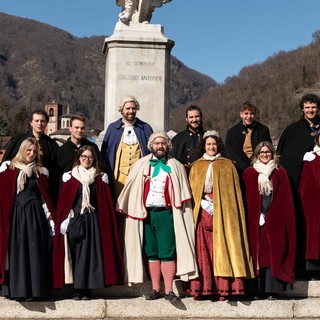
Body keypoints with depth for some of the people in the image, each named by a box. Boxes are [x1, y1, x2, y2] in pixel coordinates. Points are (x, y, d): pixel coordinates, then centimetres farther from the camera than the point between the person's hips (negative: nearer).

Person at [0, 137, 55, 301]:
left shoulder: (40, 171, 9)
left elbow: (45, 196, 7)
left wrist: (50, 216, 1)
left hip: (35, 215, 1)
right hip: (17, 215, -1)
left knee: (35, 251, 1)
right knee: (17, 251, 2)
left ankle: (35, 288, 7)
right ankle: (18, 288, 9)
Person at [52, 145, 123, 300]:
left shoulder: (99, 178, 9)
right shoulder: (70, 177, 6)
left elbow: (105, 204, 7)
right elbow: (63, 201, 4)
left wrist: (104, 222, -2)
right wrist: (64, 220, -5)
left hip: (92, 220, 1)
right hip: (74, 220, 0)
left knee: (90, 253, -1)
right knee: (76, 253, -1)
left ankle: (87, 289, 5)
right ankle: (77, 289, 5)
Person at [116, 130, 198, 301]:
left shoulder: (175, 167, 8)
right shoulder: (140, 165, 10)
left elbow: (183, 194, 5)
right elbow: (130, 190, 9)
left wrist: (179, 213, -5)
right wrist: (125, 209, 1)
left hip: (166, 214, -2)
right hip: (146, 214, 2)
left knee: (168, 253, -5)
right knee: (151, 253, 6)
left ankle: (168, 290, 0)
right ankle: (155, 289, 13)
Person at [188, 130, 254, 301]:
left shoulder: (227, 165, 11)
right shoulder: (196, 166, 16)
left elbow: (232, 191, 5)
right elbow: (192, 190, 11)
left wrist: (215, 205, -6)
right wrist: (205, 204, -4)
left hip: (222, 214, -1)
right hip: (202, 212, 1)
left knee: (221, 247, -8)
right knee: (202, 249, -6)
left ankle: (222, 287, -9)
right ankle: (201, 287, -8)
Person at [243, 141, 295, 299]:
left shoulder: (281, 173, 9)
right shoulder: (249, 173, 8)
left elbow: (286, 200, 5)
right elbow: (246, 198, 4)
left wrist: (270, 215, -6)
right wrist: (257, 215, -6)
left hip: (275, 221, 0)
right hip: (255, 221, 0)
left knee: (274, 254, -2)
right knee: (257, 252, -2)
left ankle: (272, 289, 1)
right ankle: (257, 288, 1)